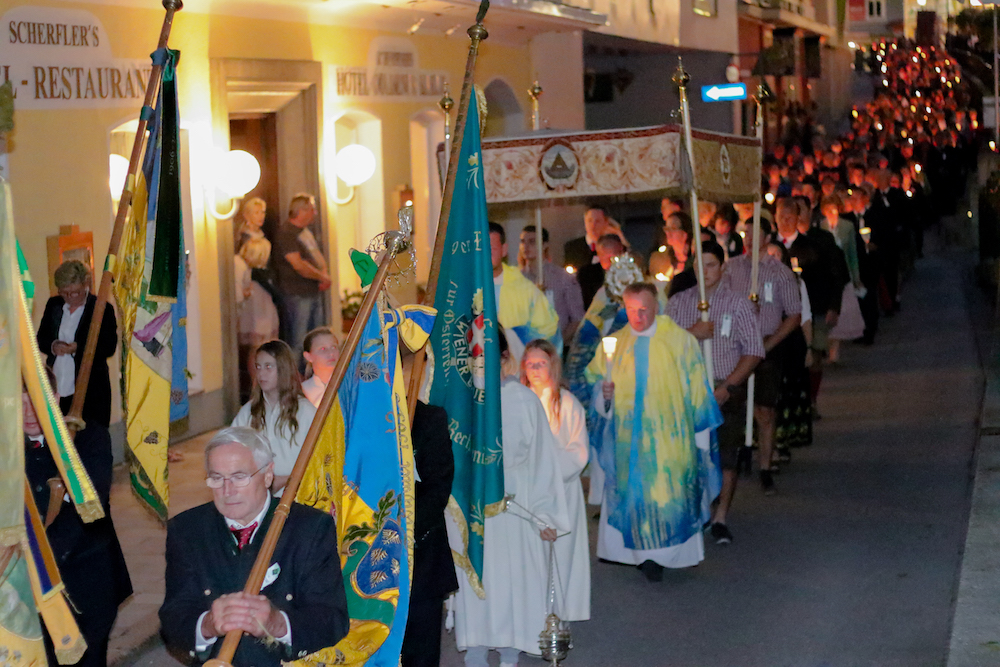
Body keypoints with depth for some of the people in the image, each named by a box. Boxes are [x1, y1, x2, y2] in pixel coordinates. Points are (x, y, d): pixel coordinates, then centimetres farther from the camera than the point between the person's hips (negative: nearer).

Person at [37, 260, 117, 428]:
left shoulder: (102, 309, -5)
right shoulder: (53, 305, 11)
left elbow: (109, 347, -9)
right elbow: (41, 339, 15)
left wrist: (76, 348, -22)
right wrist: (52, 346, -9)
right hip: (55, 392, 5)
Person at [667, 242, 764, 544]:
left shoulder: (738, 303, 1)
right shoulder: (678, 303, 9)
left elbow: (754, 351, -2)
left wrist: (727, 387, -11)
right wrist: (691, 333, -15)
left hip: (727, 390, -2)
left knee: (725, 456, -3)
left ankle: (720, 519, 6)